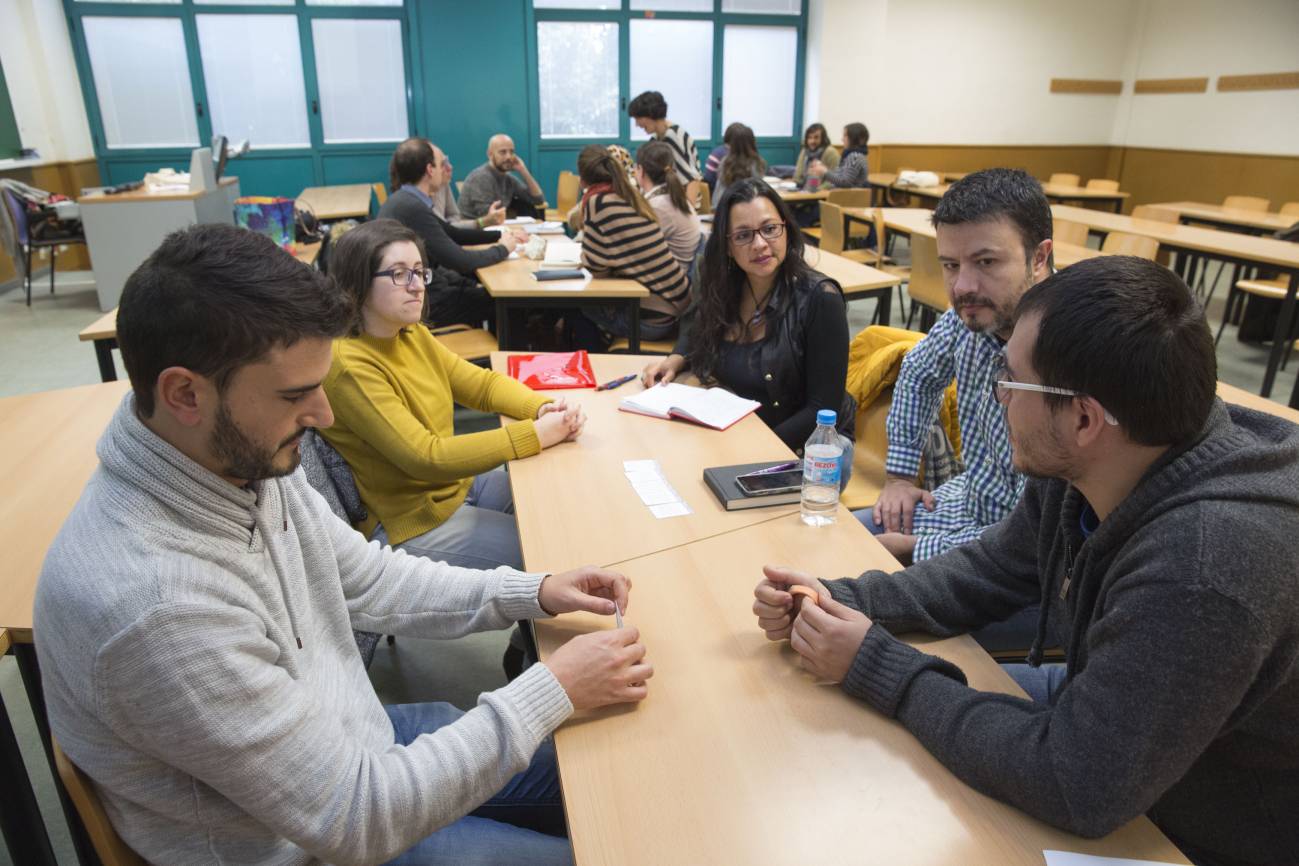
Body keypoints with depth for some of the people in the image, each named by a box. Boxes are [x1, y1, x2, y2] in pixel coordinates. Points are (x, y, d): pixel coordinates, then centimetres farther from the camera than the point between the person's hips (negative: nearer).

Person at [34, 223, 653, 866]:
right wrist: (552, 691, -22)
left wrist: (533, 594, -6)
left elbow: (367, 581, 4)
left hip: (357, 739, 7)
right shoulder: (153, 603, -37)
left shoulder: (249, 458, -12)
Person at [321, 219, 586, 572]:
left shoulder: (412, 335, 1)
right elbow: (425, 457, -28)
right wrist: (538, 434, -29)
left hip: (458, 482, 8)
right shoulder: (350, 365, -24)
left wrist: (543, 407, -18)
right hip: (410, 524, -8)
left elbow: (482, 382, 3)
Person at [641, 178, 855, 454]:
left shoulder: (819, 299, -15)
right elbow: (695, 327, 23)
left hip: (808, 446, -5)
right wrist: (677, 359, 2)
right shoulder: (722, 289, 0)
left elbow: (824, 410, -16)